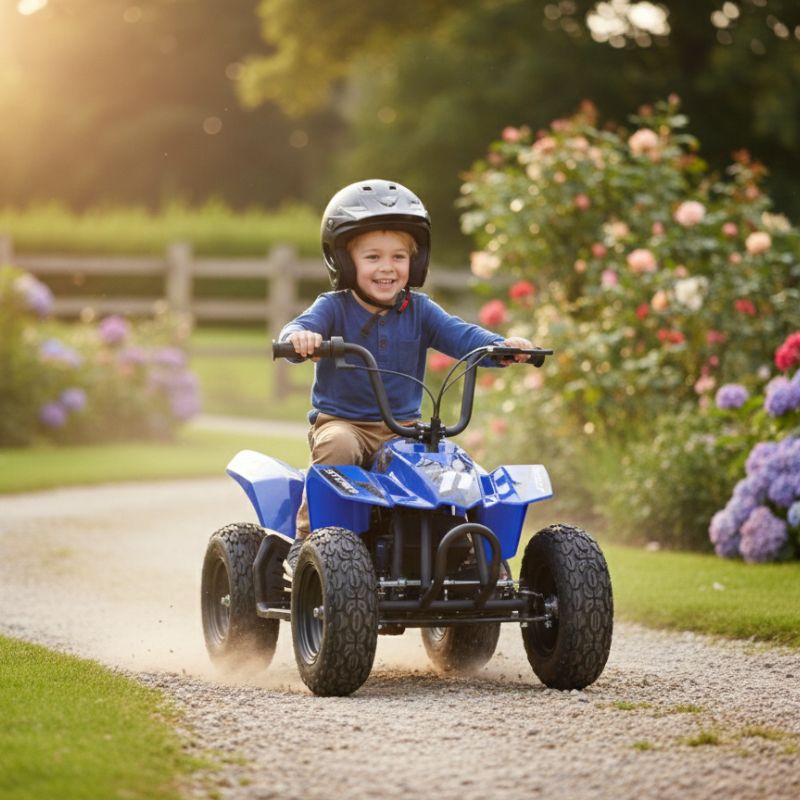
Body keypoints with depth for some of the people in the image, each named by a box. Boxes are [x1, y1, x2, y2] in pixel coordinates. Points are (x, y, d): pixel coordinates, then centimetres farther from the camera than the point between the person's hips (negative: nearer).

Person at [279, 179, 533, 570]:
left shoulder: (418, 310, 5)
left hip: (404, 427, 3)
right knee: (338, 448, -35)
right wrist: (300, 337, -50)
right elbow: (302, 328, -24)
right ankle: (306, 540, -24)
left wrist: (501, 345, -28)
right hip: (341, 420, -2)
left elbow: (460, 336, -8)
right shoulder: (334, 307, -5)